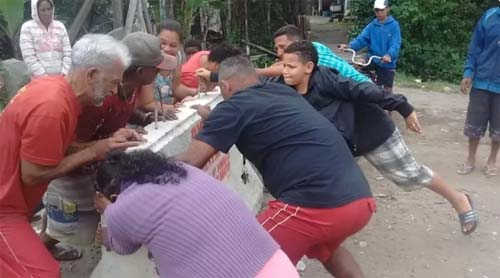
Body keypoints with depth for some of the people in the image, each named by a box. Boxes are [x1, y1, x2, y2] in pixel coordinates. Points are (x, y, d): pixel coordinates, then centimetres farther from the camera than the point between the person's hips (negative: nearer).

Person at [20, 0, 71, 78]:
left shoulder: (60, 26, 10)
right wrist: (44, 76, -14)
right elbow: (29, 57, -7)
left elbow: (67, 53, 6)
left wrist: (64, 73, -6)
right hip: (38, 78, -3)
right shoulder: (27, 27, 0)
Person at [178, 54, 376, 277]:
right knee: (323, 247, 38)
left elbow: (191, 163, -4)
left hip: (317, 205, -8)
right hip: (361, 200, 8)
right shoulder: (284, 92, 22)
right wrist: (211, 120, 47)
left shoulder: (234, 106, 1)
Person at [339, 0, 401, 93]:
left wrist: (389, 55, -40)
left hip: (388, 63, -3)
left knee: (387, 89, 6)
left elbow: (395, 44, -20)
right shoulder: (372, 26, 2)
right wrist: (350, 46, -28)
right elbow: (362, 38, -9)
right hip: (373, 60, 3)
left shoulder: (394, 25, -9)